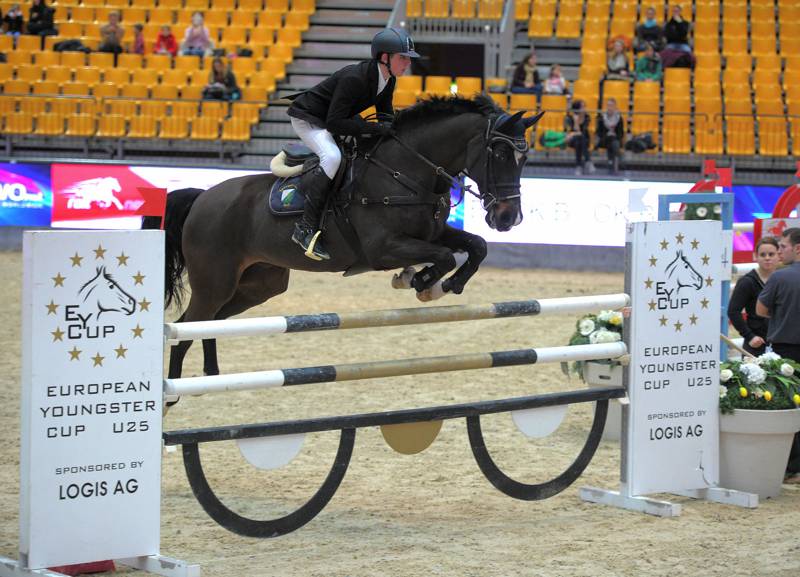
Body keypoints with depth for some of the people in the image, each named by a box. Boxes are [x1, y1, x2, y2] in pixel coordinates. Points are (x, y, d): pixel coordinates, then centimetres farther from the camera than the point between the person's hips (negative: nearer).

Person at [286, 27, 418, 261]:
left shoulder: (387, 81, -5)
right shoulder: (354, 79, -32)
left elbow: (385, 116, 7)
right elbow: (334, 123, -34)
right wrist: (375, 128, -37)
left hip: (329, 120, 10)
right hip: (307, 119, -10)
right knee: (332, 156, -33)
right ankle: (306, 227, -34)